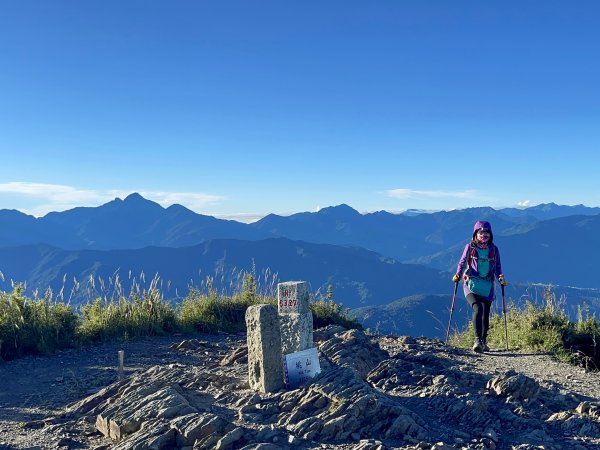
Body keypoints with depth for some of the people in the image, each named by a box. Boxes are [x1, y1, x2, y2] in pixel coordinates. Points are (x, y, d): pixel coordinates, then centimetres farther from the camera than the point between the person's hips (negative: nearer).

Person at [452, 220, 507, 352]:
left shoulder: (494, 249, 9)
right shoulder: (470, 247, 3)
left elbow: (497, 267, 12)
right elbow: (462, 262, 4)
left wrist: (500, 278, -7)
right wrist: (458, 274, -13)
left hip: (487, 285, 3)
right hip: (472, 283, -3)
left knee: (485, 314, 3)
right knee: (478, 309, -22)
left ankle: (484, 342, 19)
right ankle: (478, 340, -23)